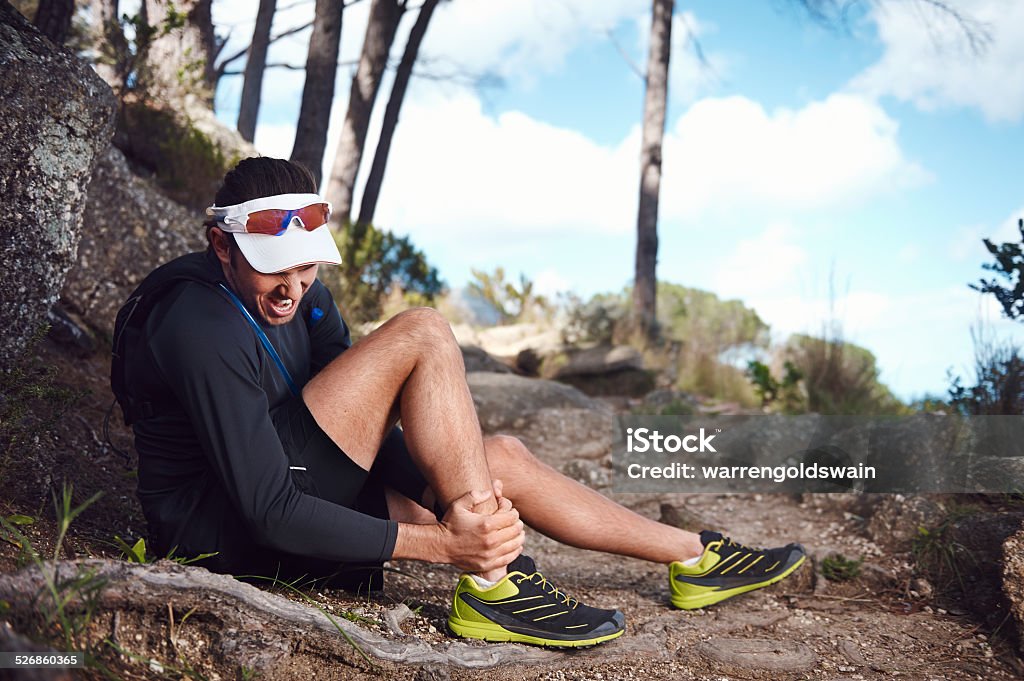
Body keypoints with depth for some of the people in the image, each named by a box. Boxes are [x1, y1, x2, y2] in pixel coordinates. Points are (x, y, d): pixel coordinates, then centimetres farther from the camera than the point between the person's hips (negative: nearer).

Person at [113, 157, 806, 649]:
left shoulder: (301, 294, 3)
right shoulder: (205, 329, -24)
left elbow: (367, 427, 2)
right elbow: (272, 513, -28)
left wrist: (449, 502, -15)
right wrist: (443, 545, -30)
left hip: (294, 487, 8)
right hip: (227, 528, -8)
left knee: (503, 458, 5)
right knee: (422, 335, -21)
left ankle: (694, 558, 17)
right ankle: (495, 584, -20)